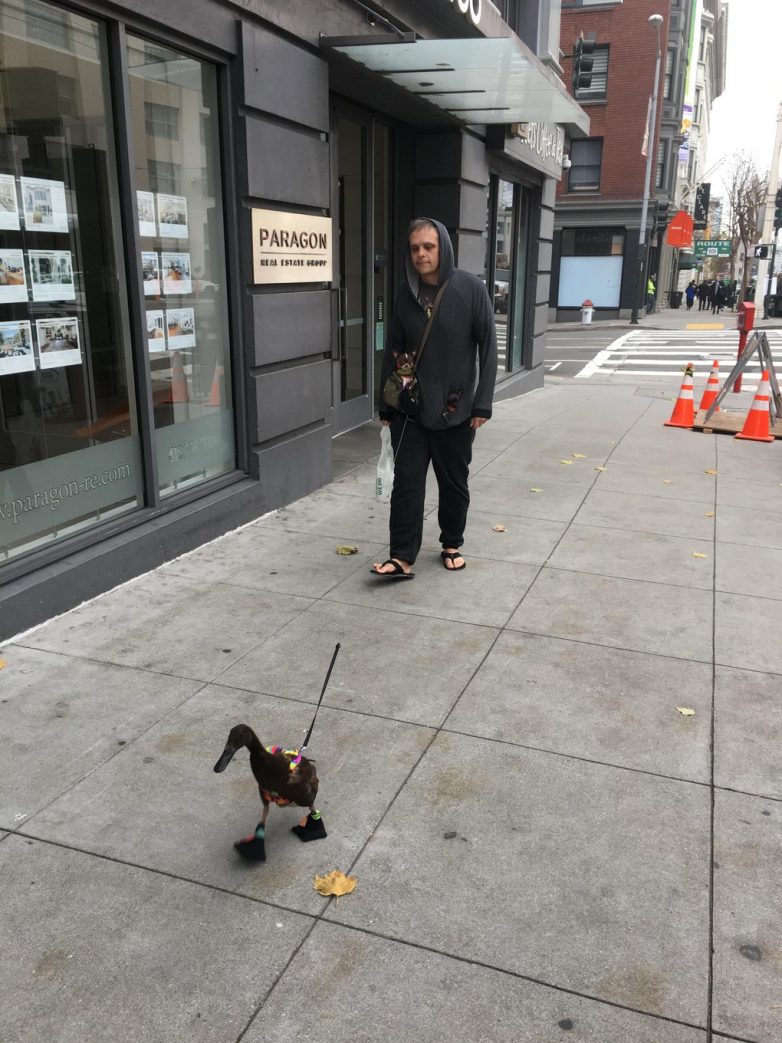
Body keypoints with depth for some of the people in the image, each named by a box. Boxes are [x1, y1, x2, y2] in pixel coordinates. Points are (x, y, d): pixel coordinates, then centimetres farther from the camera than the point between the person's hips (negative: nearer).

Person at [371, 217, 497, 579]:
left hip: (456, 410, -2)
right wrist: (386, 406, 7)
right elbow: (393, 351, 8)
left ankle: (452, 545, 29)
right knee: (406, 481, -2)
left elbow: (488, 347, -5)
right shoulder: (406, 293, 3)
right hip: (410, 409, 2)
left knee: (454, 482, 11)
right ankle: (402, 557, 3)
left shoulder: (471, 289, -6)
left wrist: (482, 403, -10)